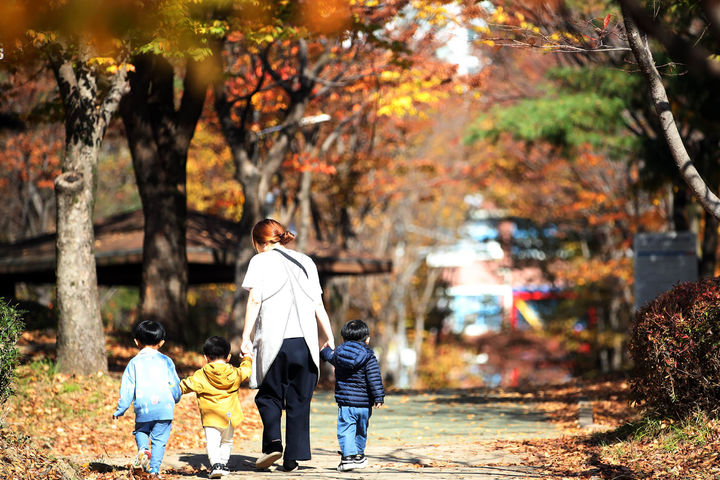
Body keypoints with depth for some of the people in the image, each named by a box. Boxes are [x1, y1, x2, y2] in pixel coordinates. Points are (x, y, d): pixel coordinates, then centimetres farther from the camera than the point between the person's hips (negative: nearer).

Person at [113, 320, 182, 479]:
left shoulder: (134, 363, 4)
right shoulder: (166, 361, 5)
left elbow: (127, 389, 4)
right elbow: (175, 384, 8)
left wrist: (119, 410, 13)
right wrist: (175, 400, 29)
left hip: (143, 409, 0)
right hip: (164, 407, 0)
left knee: (141, 431, 24)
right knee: (159, 440, 5)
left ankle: (143, 449, -5)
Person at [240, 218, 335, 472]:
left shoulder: (261, 261, 4)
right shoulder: (306, 261, 15)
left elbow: (254, 300, -4)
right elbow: (318, 304, 12)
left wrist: (246, 337, -4)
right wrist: (328, 336, 19)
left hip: (273, 340, -3)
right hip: (304, 340, 3)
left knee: (268, 395, 9)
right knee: (299, 400, 7)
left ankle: (273, 441, -12)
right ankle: (293, 456, 3)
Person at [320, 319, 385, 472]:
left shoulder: (338, 353, 4)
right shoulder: (369, 357, -5)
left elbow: (329, 356, 28)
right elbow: (374, 379, -12)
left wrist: (325, 350, 51)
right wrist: (378, 397, -11)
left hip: (345, 402, 0)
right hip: (364, 403, 0)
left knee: (345, 430, -4)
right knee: (361, 431, 18)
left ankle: (348, 456, -20)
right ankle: (359, 455, 30)